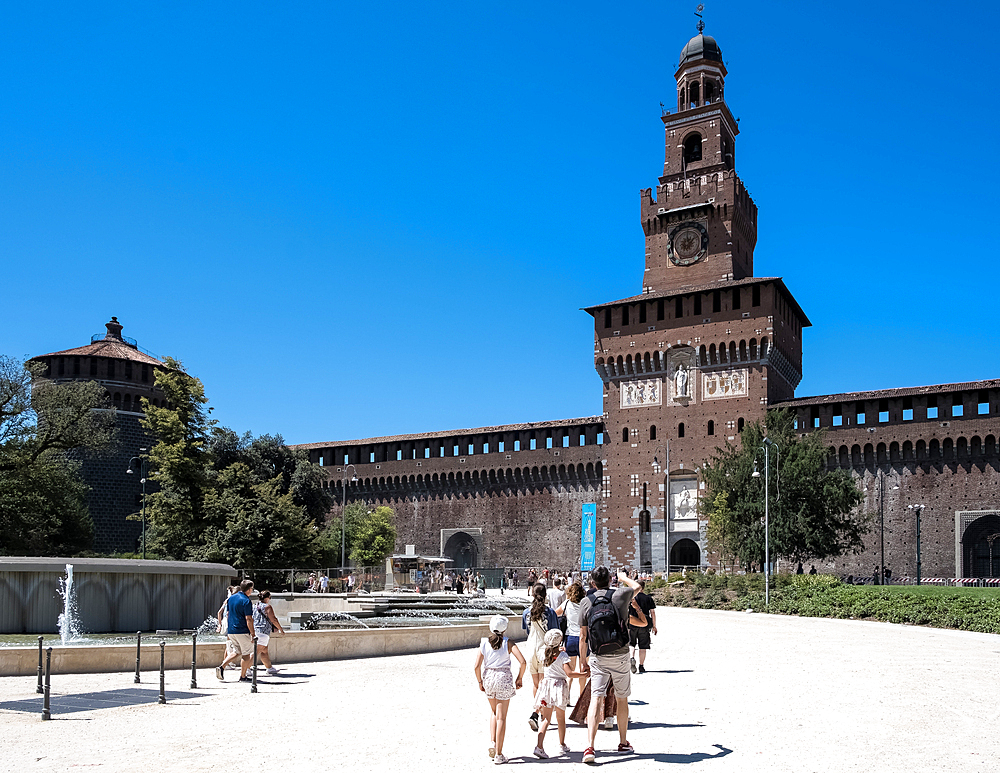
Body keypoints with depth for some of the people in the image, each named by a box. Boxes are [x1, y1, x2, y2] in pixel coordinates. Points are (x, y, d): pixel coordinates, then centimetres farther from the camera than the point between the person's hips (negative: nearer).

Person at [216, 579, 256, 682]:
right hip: (242, 631, -8)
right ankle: (242, 676, 12)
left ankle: (221, 667, 4)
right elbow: (248, 619, -18)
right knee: (246, 654, 7)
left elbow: (228, 613, 17)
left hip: (231, 630, 8)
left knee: (238, 651, 19)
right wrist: (252, 634, -14)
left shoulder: (231, 598, 10)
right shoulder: (246, 601, -14)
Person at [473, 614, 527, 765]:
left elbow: (477, 666, -5)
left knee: (494, 711, 27)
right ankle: (498, 755, 8)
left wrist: (480, 682, 9)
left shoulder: (484, 643, 0)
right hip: (504, 679, -2)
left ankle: (492, 743, 12)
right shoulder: (508, 643, -4)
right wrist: (520, 678, 0)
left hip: (488, 678, 2)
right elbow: (522, 662, -13)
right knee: (501, 717, 6)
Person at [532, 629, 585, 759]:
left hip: (546, 684, 3)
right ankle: (562, 744, 30)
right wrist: (584, 674, -10)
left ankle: (539, 746, -18)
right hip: (560, 687, -3)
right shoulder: (562, 655, -9)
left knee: (546, 719, -1)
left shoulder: (545, 654, 4)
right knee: (561, 718, 16)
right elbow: (569, 673, -19)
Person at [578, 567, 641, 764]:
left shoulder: (585, 603, -3)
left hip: (597, 658, 0)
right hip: (620, 656, 0)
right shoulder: (618, 597, -5)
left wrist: (583, 662, 10)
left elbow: (583, 637, 0)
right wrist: (624, 578, 38)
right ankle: (623, 743, 29)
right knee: (622, 699, 16)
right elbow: (637, 587, 19)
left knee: (596, 699, -4)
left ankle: (590, 747, -16)